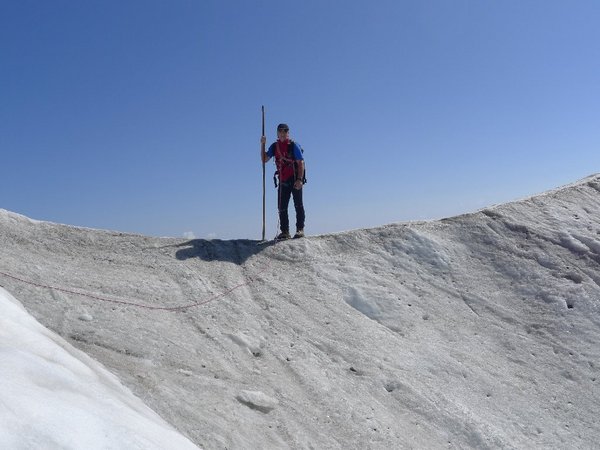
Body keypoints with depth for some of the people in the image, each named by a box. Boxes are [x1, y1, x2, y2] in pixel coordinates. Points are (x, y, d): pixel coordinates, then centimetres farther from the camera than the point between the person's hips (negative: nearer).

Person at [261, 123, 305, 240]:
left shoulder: (293, 145, -6)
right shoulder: (274, 146, 10)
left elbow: (301, 163, -10)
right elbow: (264, 160, 6)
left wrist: (299, 180, -19)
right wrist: (262, 145, -4)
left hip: (295, 180, -5)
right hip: (283, 181, 6)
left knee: (298, 205, -3)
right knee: (282, 207, 4)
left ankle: (300, 229, 2)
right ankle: (285, 231, 11)